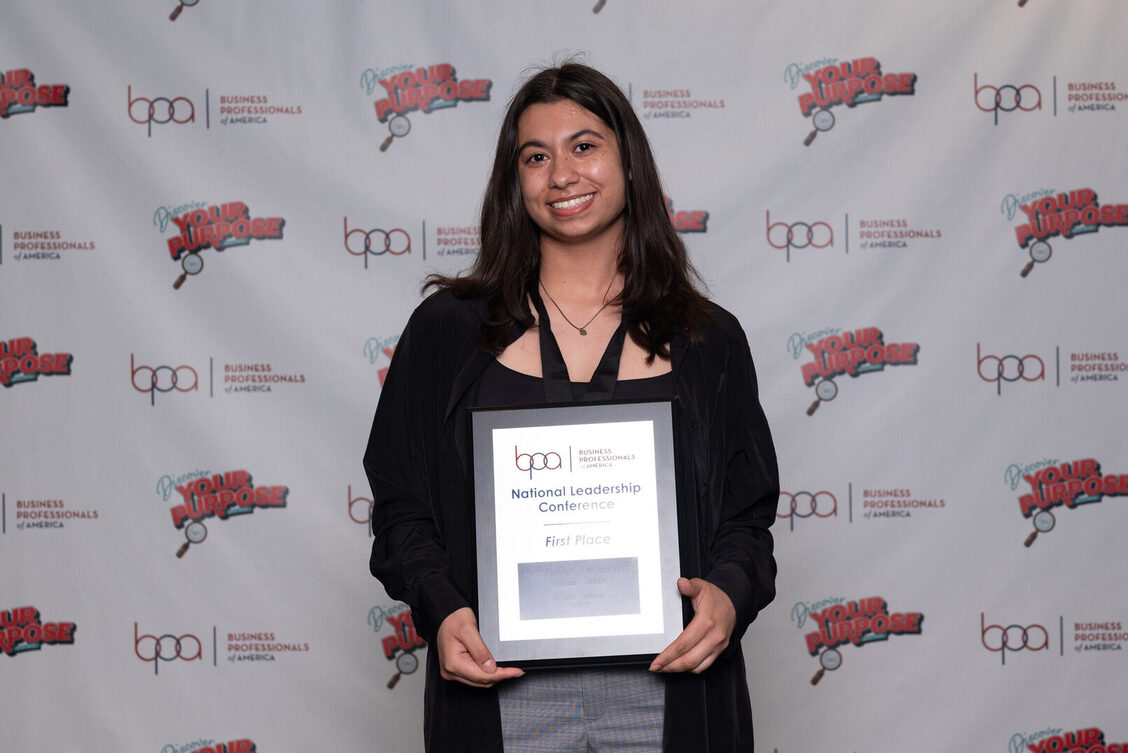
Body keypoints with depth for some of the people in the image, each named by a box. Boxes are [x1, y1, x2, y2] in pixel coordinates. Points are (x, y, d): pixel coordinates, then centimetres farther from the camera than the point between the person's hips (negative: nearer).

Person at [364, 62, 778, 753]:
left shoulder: (709, 341, 6)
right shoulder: (448, 331, 4)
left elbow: (747, 515, 8)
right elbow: (402, 506, 4)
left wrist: (729, 593, -13)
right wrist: (443, 610, -13)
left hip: (664, 690, 1)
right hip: (504, 691, 0)